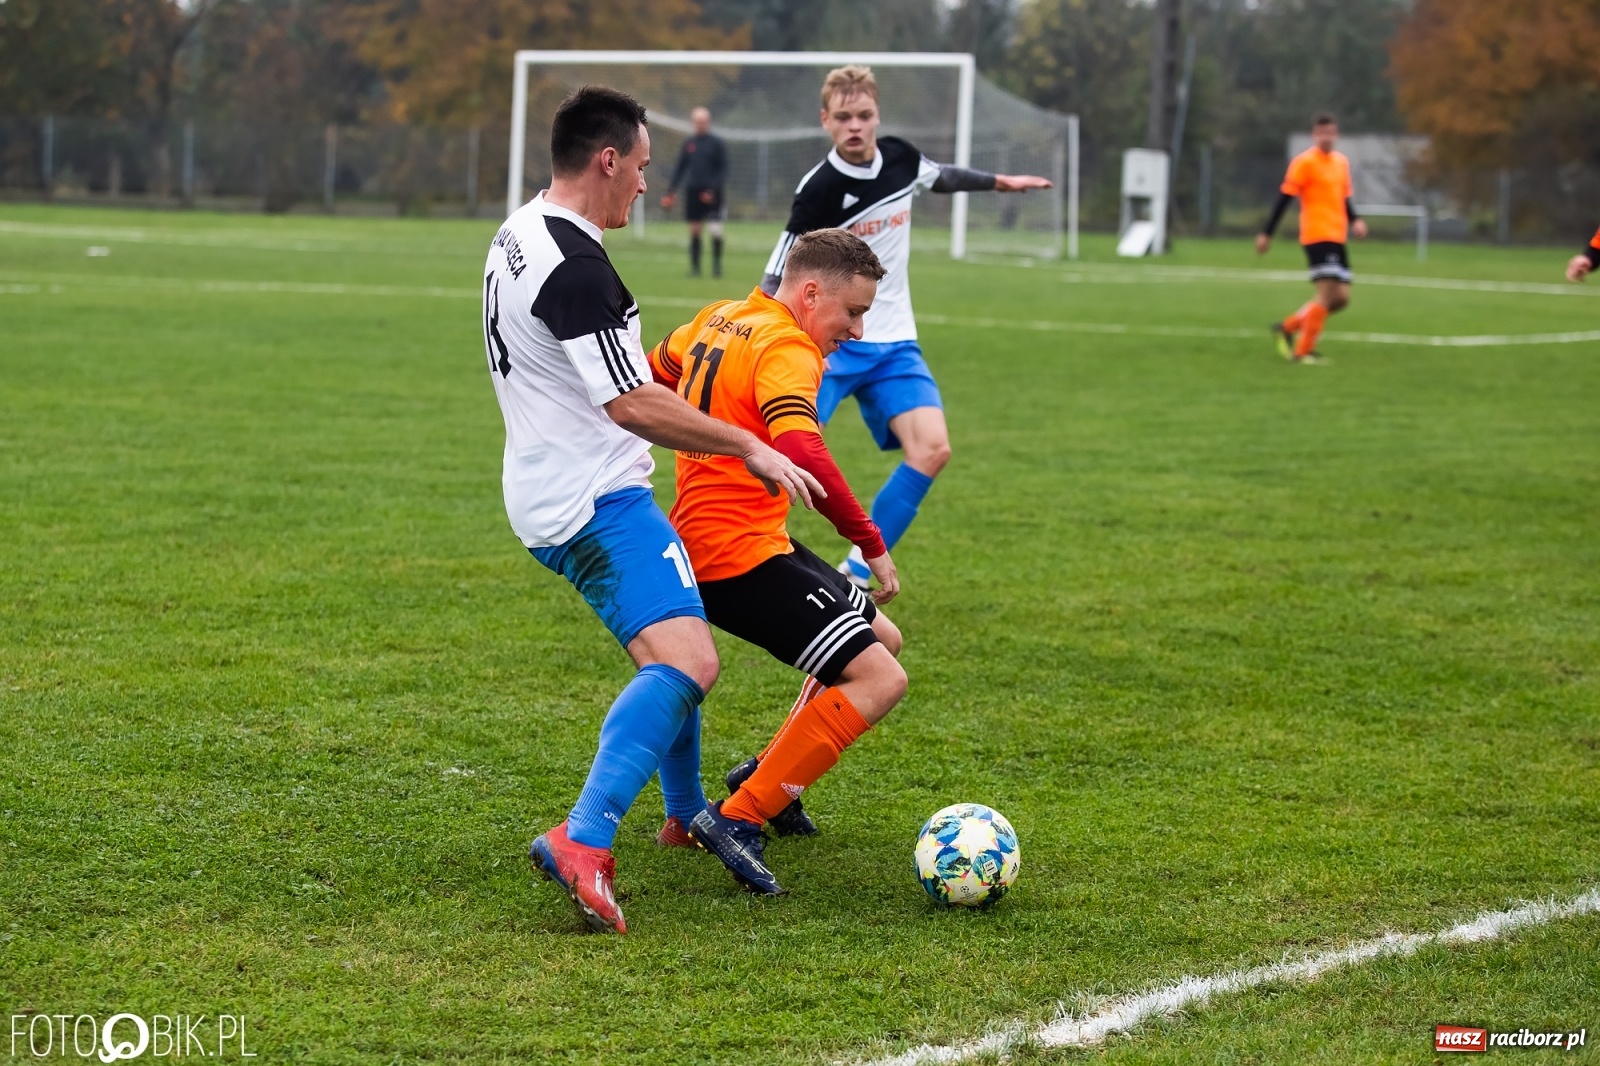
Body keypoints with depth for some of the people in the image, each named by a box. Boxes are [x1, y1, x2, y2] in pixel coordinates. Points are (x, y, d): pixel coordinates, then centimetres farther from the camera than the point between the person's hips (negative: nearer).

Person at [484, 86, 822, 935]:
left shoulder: (520, 233, 12)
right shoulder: (574, 266, -22)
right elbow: (632, 405, -25)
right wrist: (750, 449, -18)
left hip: (549, 494, 11)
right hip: (596, 501, -11)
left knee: (671, 639, 29)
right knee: (687, 662, -24)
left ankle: (688, 814, 40)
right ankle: (583, 842, -37)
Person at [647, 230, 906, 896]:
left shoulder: (720, 319, 12)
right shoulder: (785, 348, -17)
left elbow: (651, 377, 28)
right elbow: (802, 455, -32)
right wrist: (871, 543, -28)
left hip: (703, 536, 10)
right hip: (741, 558, -10)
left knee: (881, 639, 21)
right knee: (879, 680, -17)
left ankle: (772, 773, 26)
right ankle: (739, 818, -16)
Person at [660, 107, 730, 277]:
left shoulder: (717, 143, 0)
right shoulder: (688, 144, 10)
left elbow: (723, 169, -3)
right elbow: (680, 168, 14)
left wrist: (715, 189, -15)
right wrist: (671, 191, 7)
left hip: (712, 194, -3)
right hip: (693, 191, 3)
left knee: (716, 230, -9)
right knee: (694, 230, 5)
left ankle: (717, 265, 2)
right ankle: (694, 266, 11)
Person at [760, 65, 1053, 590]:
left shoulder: (899, 157, 1)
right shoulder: (819, 189, -17)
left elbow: (939, 176, 26)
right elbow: (779, 281, -15)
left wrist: (999, 182, 39)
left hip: (893, 344, 5)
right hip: (829, 343, -5)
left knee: (932, 449, -13)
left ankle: (858, 571, -2)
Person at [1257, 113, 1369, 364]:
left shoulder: (1342, 162, 16)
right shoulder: (1304, 162, -7)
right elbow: (1284, 197, -7)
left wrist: (1355, 220, 3)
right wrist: (1267, 233, -9)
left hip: (1337, 238, 8)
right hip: (1317, 236, -8)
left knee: (1341, 298, 5)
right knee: (1328, 292, -15)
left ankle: (1287, 328, 18)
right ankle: (1303, 351, -8)